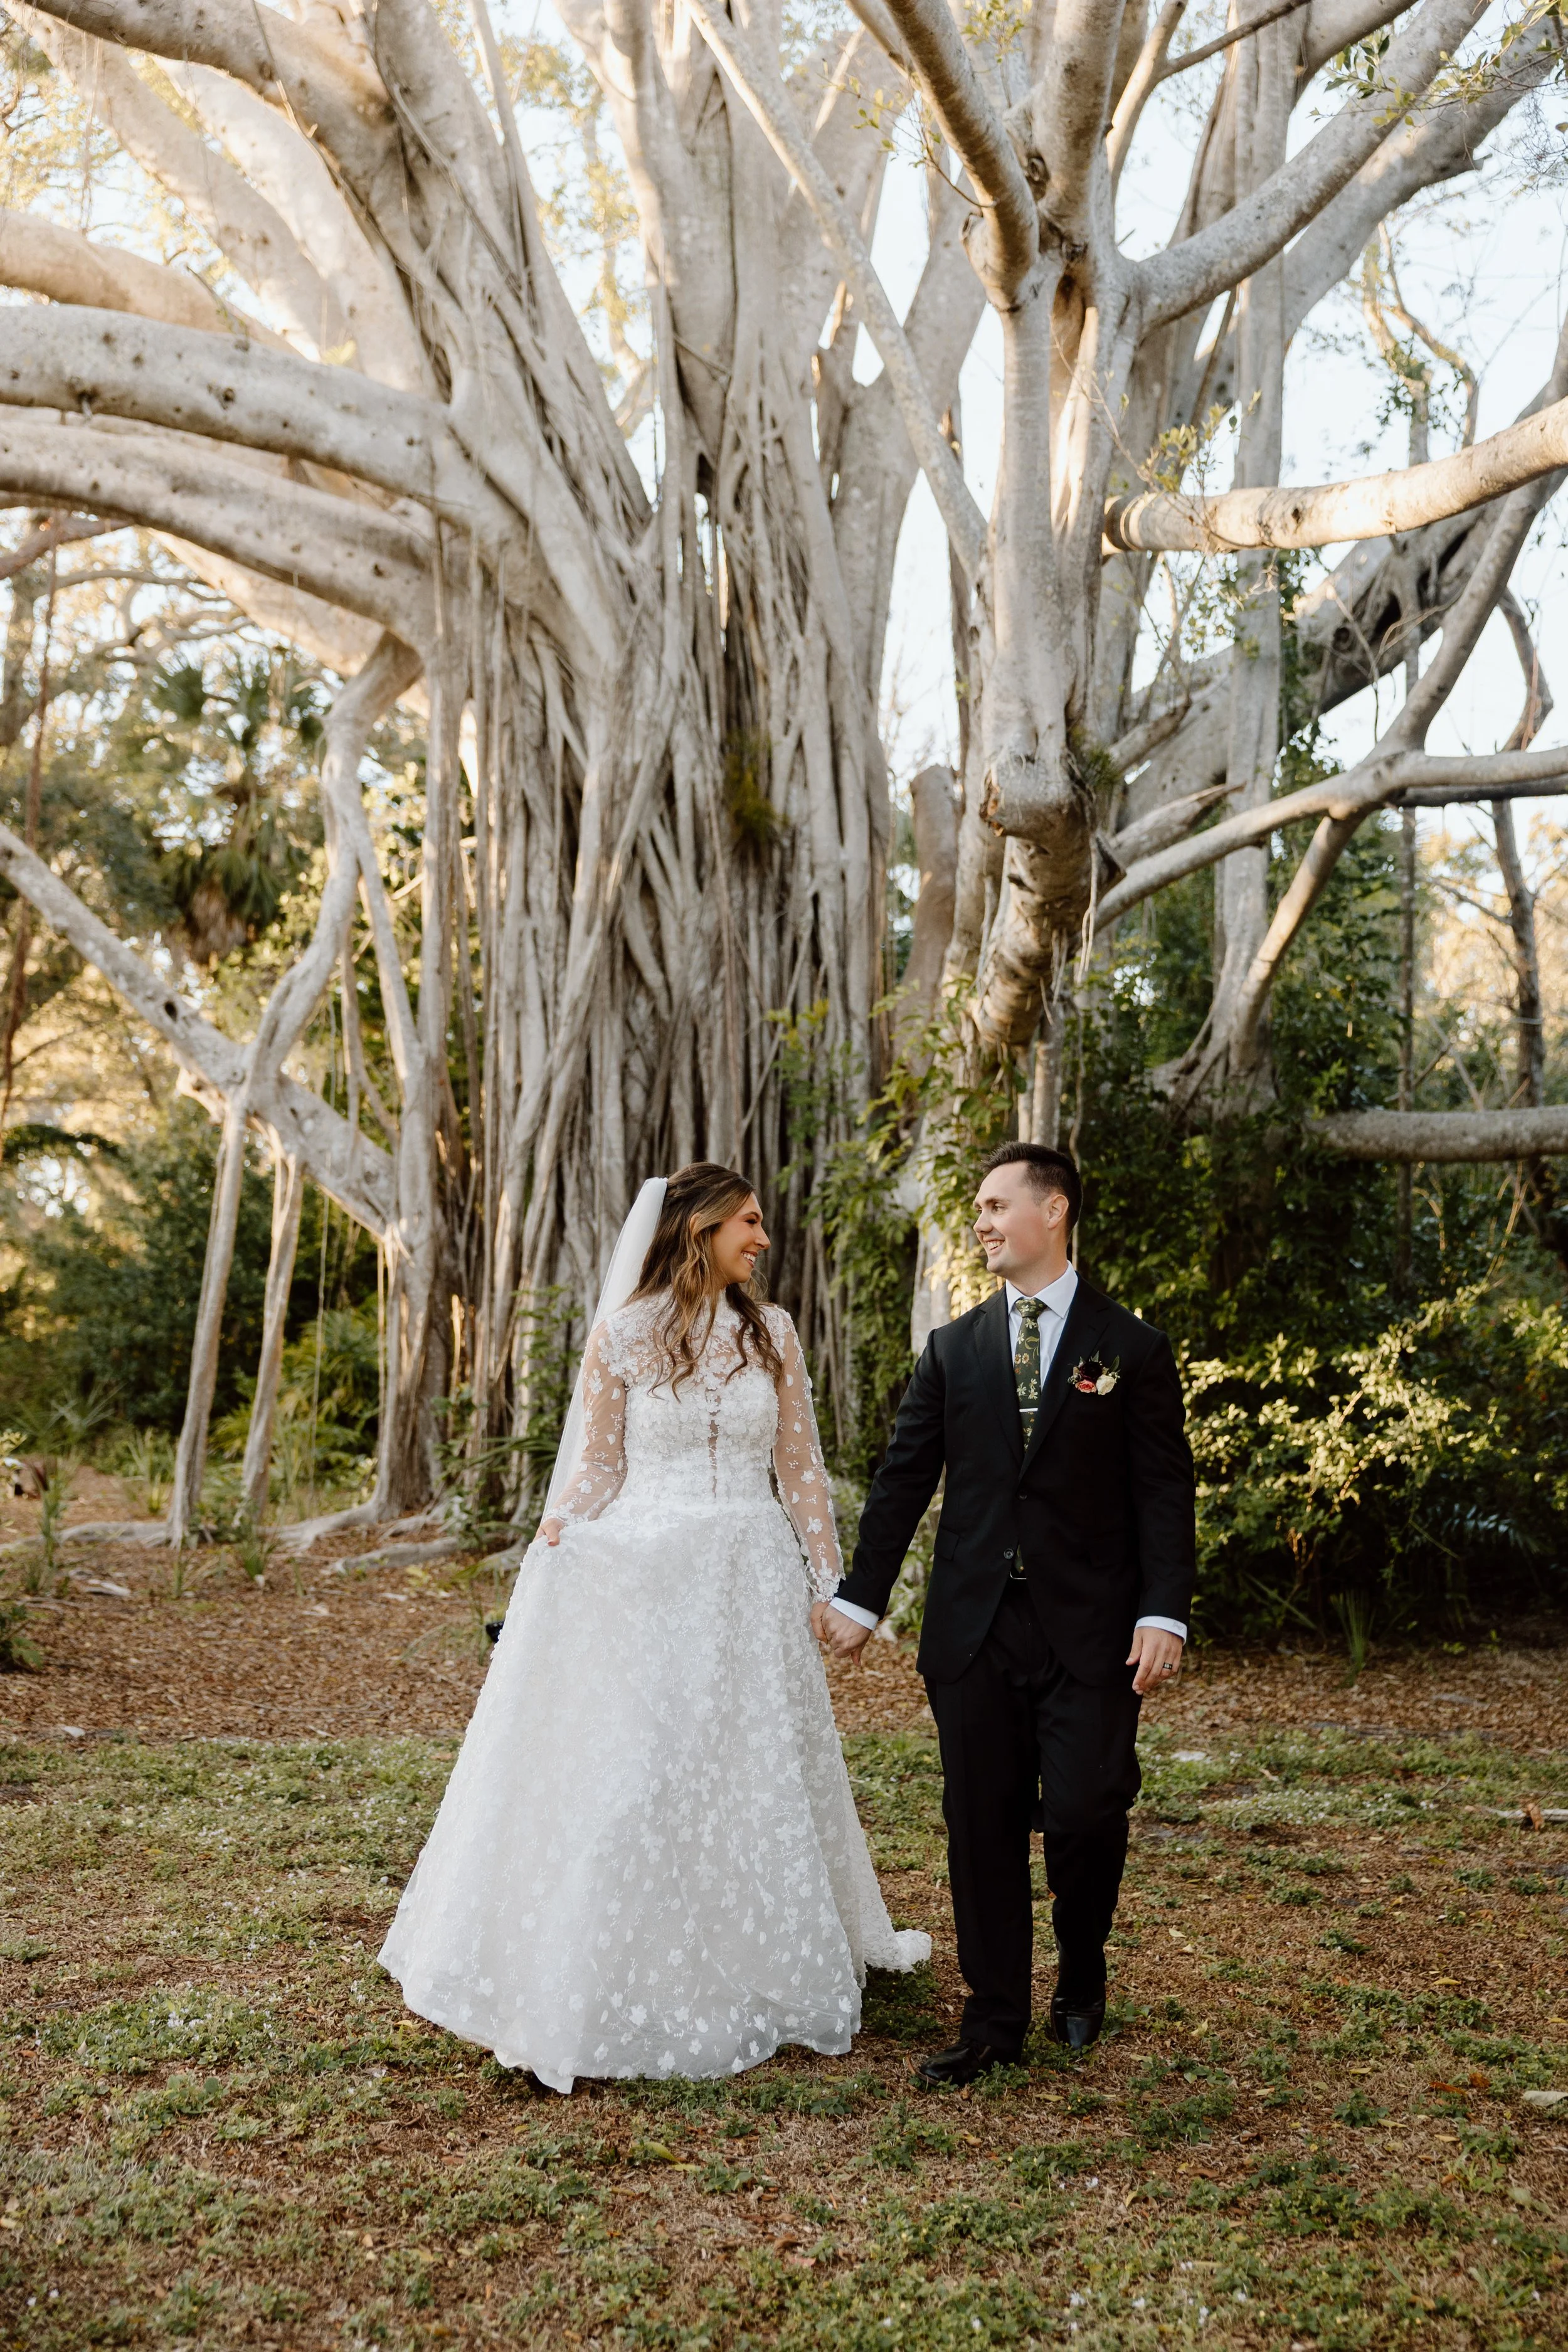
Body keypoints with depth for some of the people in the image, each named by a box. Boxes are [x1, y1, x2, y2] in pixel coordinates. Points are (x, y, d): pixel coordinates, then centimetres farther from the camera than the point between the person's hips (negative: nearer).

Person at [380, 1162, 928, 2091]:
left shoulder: (773, 1333, 6)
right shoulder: (624, 1333, -1)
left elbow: (800, 1468, 9)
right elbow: (597, 1467, 2)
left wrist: (829, 1578, 7)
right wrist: (549, 1556, -12)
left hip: (751, 1579, 3)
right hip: (644, 1579, -2)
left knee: (754, 1767, 9)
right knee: (630, 1771, 0)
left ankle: (755, 1964, 27)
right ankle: (627, 1975, 15)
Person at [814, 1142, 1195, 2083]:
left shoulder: (1132, 1348, 1)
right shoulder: (954, 1348, 9)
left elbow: (1165, 1492, -2)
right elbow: (903, 1479, 9)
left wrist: (1164, 1614, -12)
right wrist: (860, 1598, 5)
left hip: (1089, 1628, -3)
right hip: (974, 1627, 3)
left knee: (1084, 1813, -6)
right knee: (983, 1827, 6)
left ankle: (1082, 1970, 25)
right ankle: (996, 2021, 21)